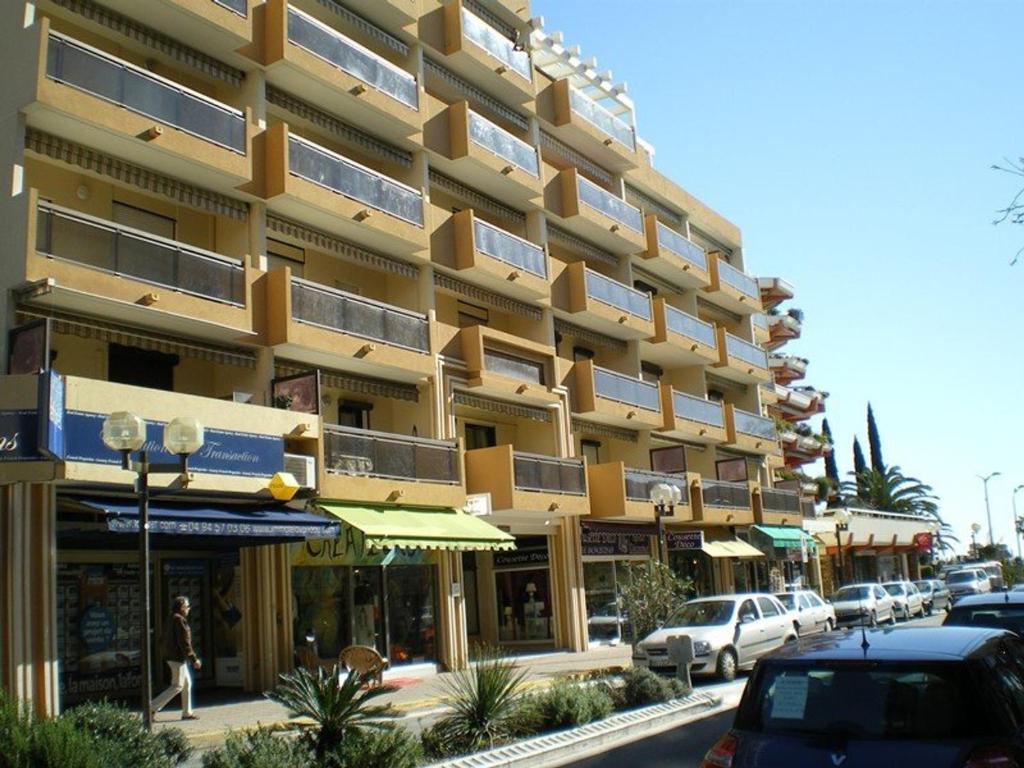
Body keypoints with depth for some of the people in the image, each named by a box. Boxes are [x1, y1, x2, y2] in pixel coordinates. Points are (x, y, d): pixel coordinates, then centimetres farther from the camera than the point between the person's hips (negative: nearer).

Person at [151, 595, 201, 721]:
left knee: (187, 683, 14)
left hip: (171, 656, 10)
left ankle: (187, 712, 18)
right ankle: (153, 708, -6)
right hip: (178, 657, -10)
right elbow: (184, 642, -21)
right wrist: (194, 659, -18)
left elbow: (164, 640, 18)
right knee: (177, 686, -5)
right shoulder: (179, 620, -17)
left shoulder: (170, 620, 13)